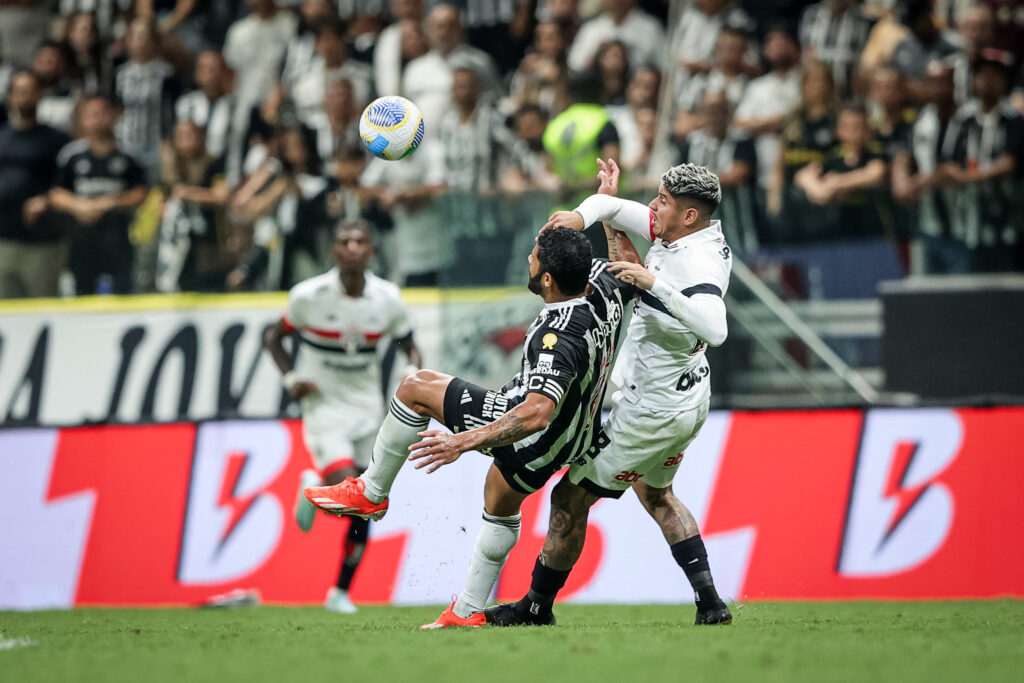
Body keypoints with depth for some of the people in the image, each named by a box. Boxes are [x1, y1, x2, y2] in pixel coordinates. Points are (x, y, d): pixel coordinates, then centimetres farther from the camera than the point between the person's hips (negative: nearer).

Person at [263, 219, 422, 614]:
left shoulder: (387, 299, -6)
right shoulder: (309, 295, -13)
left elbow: (409, 347, 10)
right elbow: (274, 338, 1)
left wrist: (413, 373, -13)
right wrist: (291, 379, -15)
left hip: (367, 406, 4)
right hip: (325, 407, -4)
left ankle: (341, 592, 23)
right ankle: (314, 489, 14)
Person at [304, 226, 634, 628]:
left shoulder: (558, 338, -37)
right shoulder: (603, 293, -15)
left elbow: (537, 414, -46)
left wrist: (465, 441, -48)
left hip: (532, 440, -9)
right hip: (569, 438, 9)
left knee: (415, 388, -2)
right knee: (501, 507, 33)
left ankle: (370, 493, 13)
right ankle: (467, 612, 43)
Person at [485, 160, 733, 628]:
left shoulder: (697, 264, -30)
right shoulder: (682, 233, -2)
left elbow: (714, 330, -49)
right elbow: (611, 206, 4)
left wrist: (656, 283, -50)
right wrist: (581, 216, -18)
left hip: (652, 411, -10)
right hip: (689, 400, 10)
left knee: (572, 498, 4)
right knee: (655, 494, 30)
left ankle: (537, 607, 18)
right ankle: (710, 604, 27)